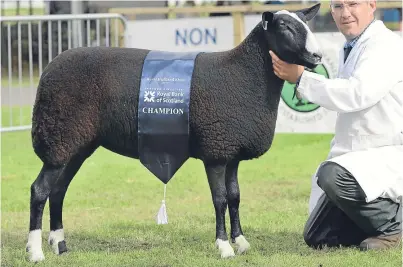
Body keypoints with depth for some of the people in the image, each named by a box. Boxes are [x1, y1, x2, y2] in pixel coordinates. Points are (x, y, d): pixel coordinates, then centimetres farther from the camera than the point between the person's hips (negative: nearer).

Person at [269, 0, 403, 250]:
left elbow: (356, 95, -29)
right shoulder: (350, 49, 15)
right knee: (317, 238, 5)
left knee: (332, 175, -36)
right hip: (358, 159, 9)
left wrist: (301, 77, -22)